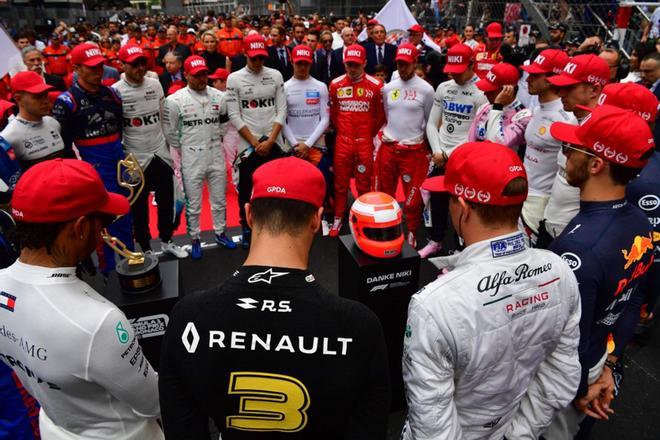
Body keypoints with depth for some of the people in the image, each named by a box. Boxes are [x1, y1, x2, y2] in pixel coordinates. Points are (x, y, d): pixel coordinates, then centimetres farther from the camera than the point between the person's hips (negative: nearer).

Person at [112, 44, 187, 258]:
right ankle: (145, 249, 25)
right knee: (139, 206, 9)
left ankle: (167, 241, 34)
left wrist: (170, 144, 11)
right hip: (135, 157, -4)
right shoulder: (116, 91, -11)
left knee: (167, 200, 15)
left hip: (161, 152, 5)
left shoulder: (155, 84, 4)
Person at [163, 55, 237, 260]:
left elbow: (226, 121, 15)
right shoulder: (175, 100, -9)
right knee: (193, 204, 7)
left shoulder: (218, 96, 2)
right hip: (191, 158, -3)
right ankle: (194, 239, 22)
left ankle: (220, 233, 32)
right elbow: (170, 132, -3)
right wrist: (184, 150, 4)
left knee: (220, 199, 15)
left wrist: (217, 138, 9)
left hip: (216, 155, 4)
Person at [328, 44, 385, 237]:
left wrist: (369, 133, 11)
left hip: (365, 143, -1)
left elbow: (381, 115, 6)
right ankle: (338, 218, 24)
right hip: (342, 142, 2)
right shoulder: (335, 85, 1)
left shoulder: (375, 85, -5)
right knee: (340, 182, 10)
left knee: (364, 183, 8)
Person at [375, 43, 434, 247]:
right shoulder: (388, 88, 6)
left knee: (413, 198, 4)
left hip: (413, 151, -4)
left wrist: (427, 148, 6)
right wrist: (388, 135, 13)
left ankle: (411, 236, 22)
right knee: (384, 194, 14)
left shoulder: (426, 89, -6)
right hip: (388, 148, 4)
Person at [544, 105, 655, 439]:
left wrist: (580, 389, -10)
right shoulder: (640, 224, -7)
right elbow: (632, 305, 2)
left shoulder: (578, 246, -37)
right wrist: (606, 366, 8)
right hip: (595, 363, 7)